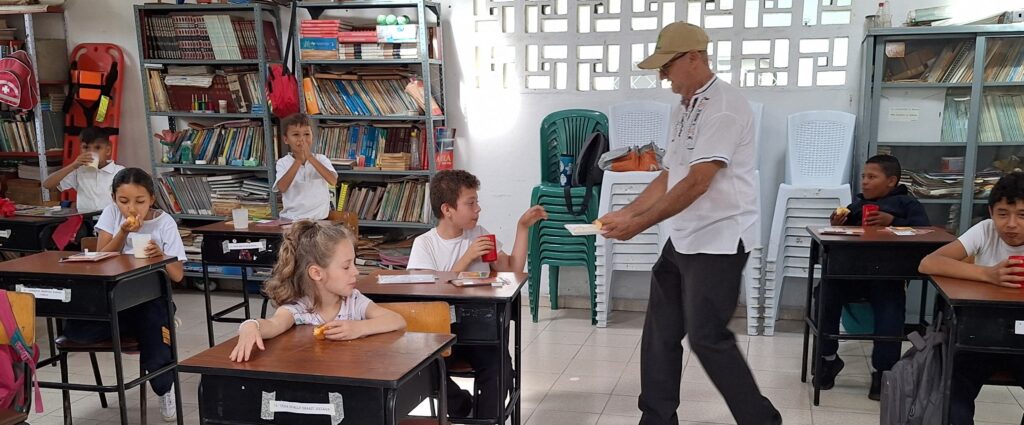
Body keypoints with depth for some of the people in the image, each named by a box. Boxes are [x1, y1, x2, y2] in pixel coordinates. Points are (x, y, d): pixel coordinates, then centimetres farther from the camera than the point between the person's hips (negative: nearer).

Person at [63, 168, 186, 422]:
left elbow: (178, 275, -6)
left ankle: (166, 389, 9)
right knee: (75, 330, -25)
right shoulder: (111, 213, 1)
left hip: (150, 298, -2)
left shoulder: (165, 222, -4)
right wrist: (123, 232, -16)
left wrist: (161, 256, -28)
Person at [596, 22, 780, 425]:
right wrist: (625, 213, 9)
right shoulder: (686, 108, 13)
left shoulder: (723, 106, -16)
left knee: (707, 338, -4)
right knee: (660, 333, 13)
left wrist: (640, 224, -19)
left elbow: (697, 182, -22)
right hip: (683, 239, 9)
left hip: (718, 240, -9)